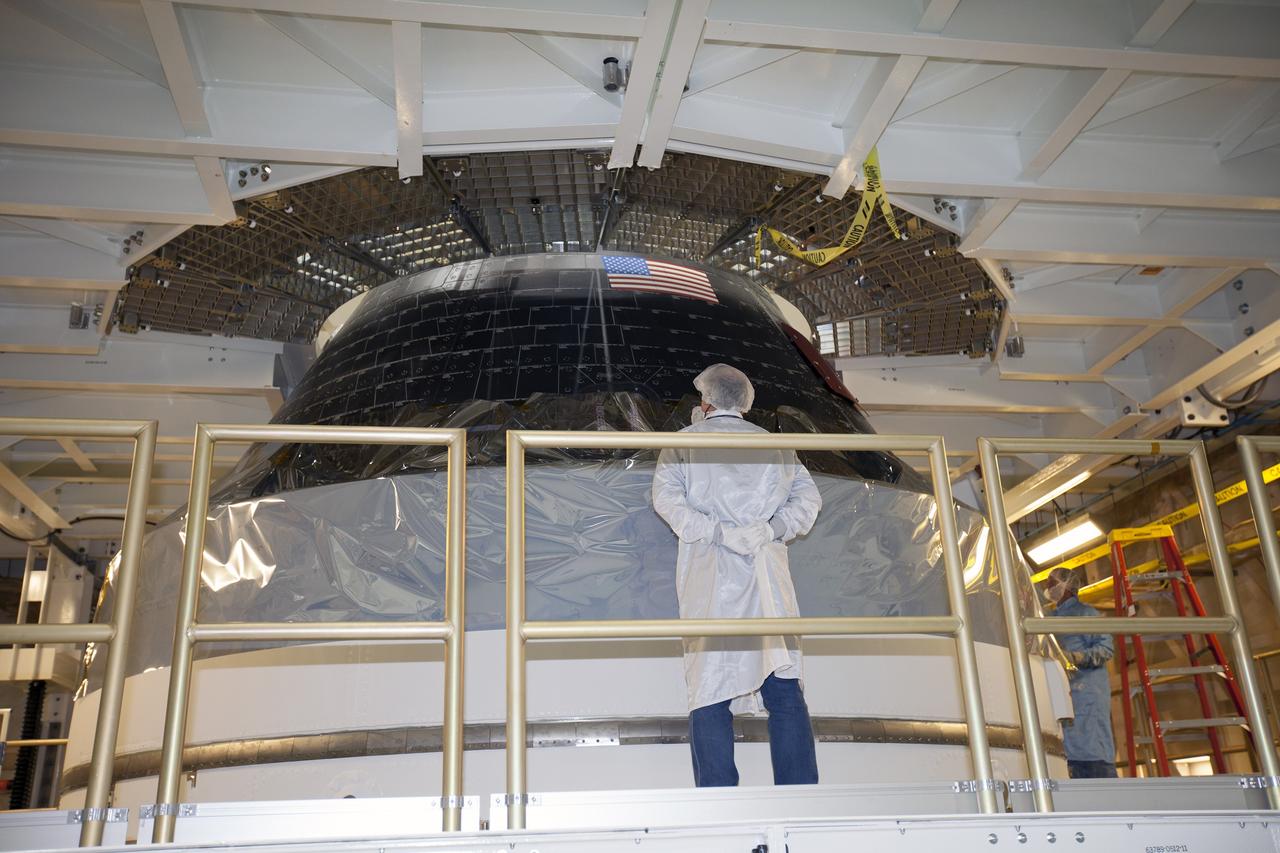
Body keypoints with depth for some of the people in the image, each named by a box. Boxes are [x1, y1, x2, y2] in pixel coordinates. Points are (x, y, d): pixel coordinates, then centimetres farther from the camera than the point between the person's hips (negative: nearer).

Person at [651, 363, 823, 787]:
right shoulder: (774, 443, 19)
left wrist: (717, 533, -8)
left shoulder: (684, 441, 12)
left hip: (708, 577, -2)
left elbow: (666, 497, -3)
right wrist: (773, 528, -2)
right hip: (768, 574, 2)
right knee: (785, 691, 2)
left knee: (710, 690, -3)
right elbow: (808, 496, 8)